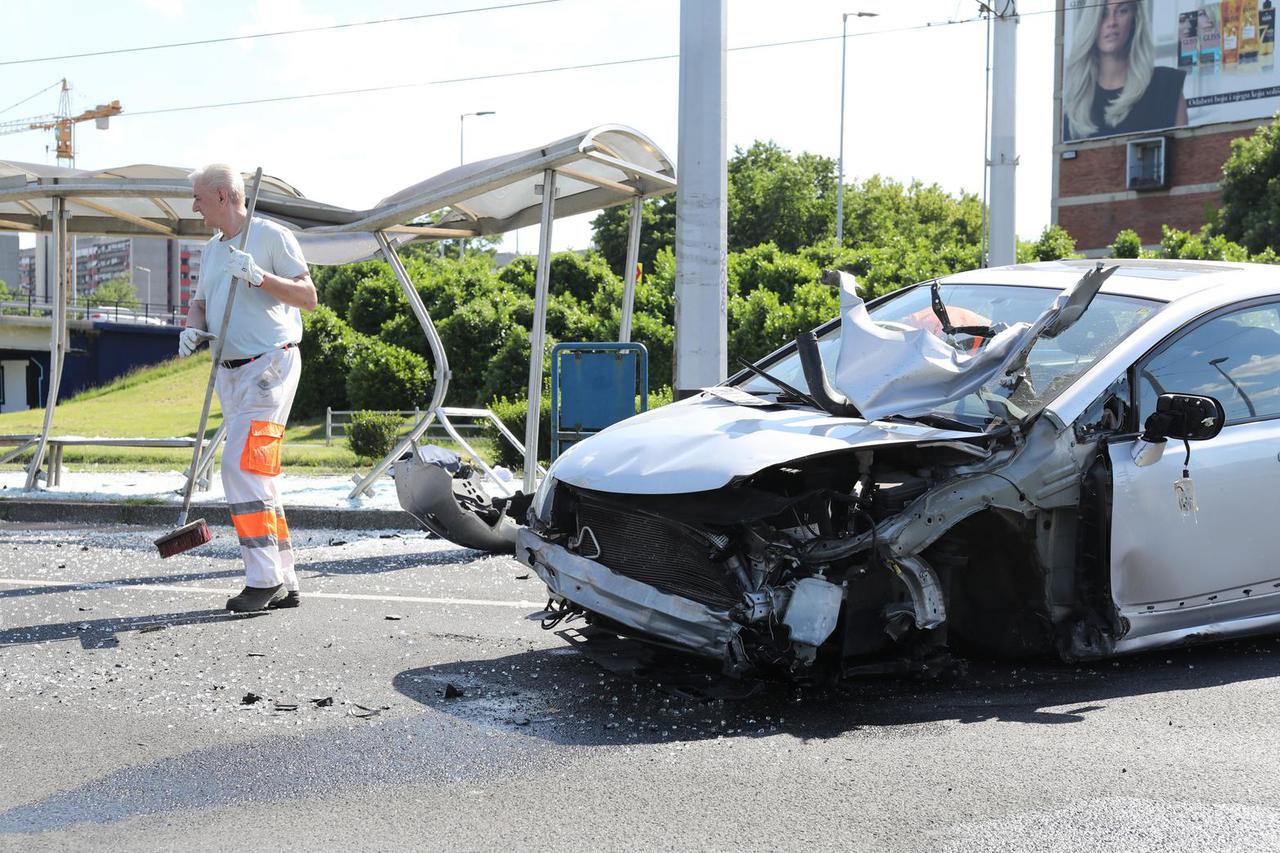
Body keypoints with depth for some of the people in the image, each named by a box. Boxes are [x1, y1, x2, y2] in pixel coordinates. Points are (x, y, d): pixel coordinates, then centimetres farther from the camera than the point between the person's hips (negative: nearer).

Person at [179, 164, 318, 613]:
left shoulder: (272, 236, -4)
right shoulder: (211, 248, 19)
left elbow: (308, 297, -9)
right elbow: (200, 302, 24)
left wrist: (259, 276, -20)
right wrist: (191, 328, 2)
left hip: (269, 365, -8)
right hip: (230, 371, 8)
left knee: (241, 465, -17)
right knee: (258, 475, 8)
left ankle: (263, 578, -14)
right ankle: (284, 583, 13)